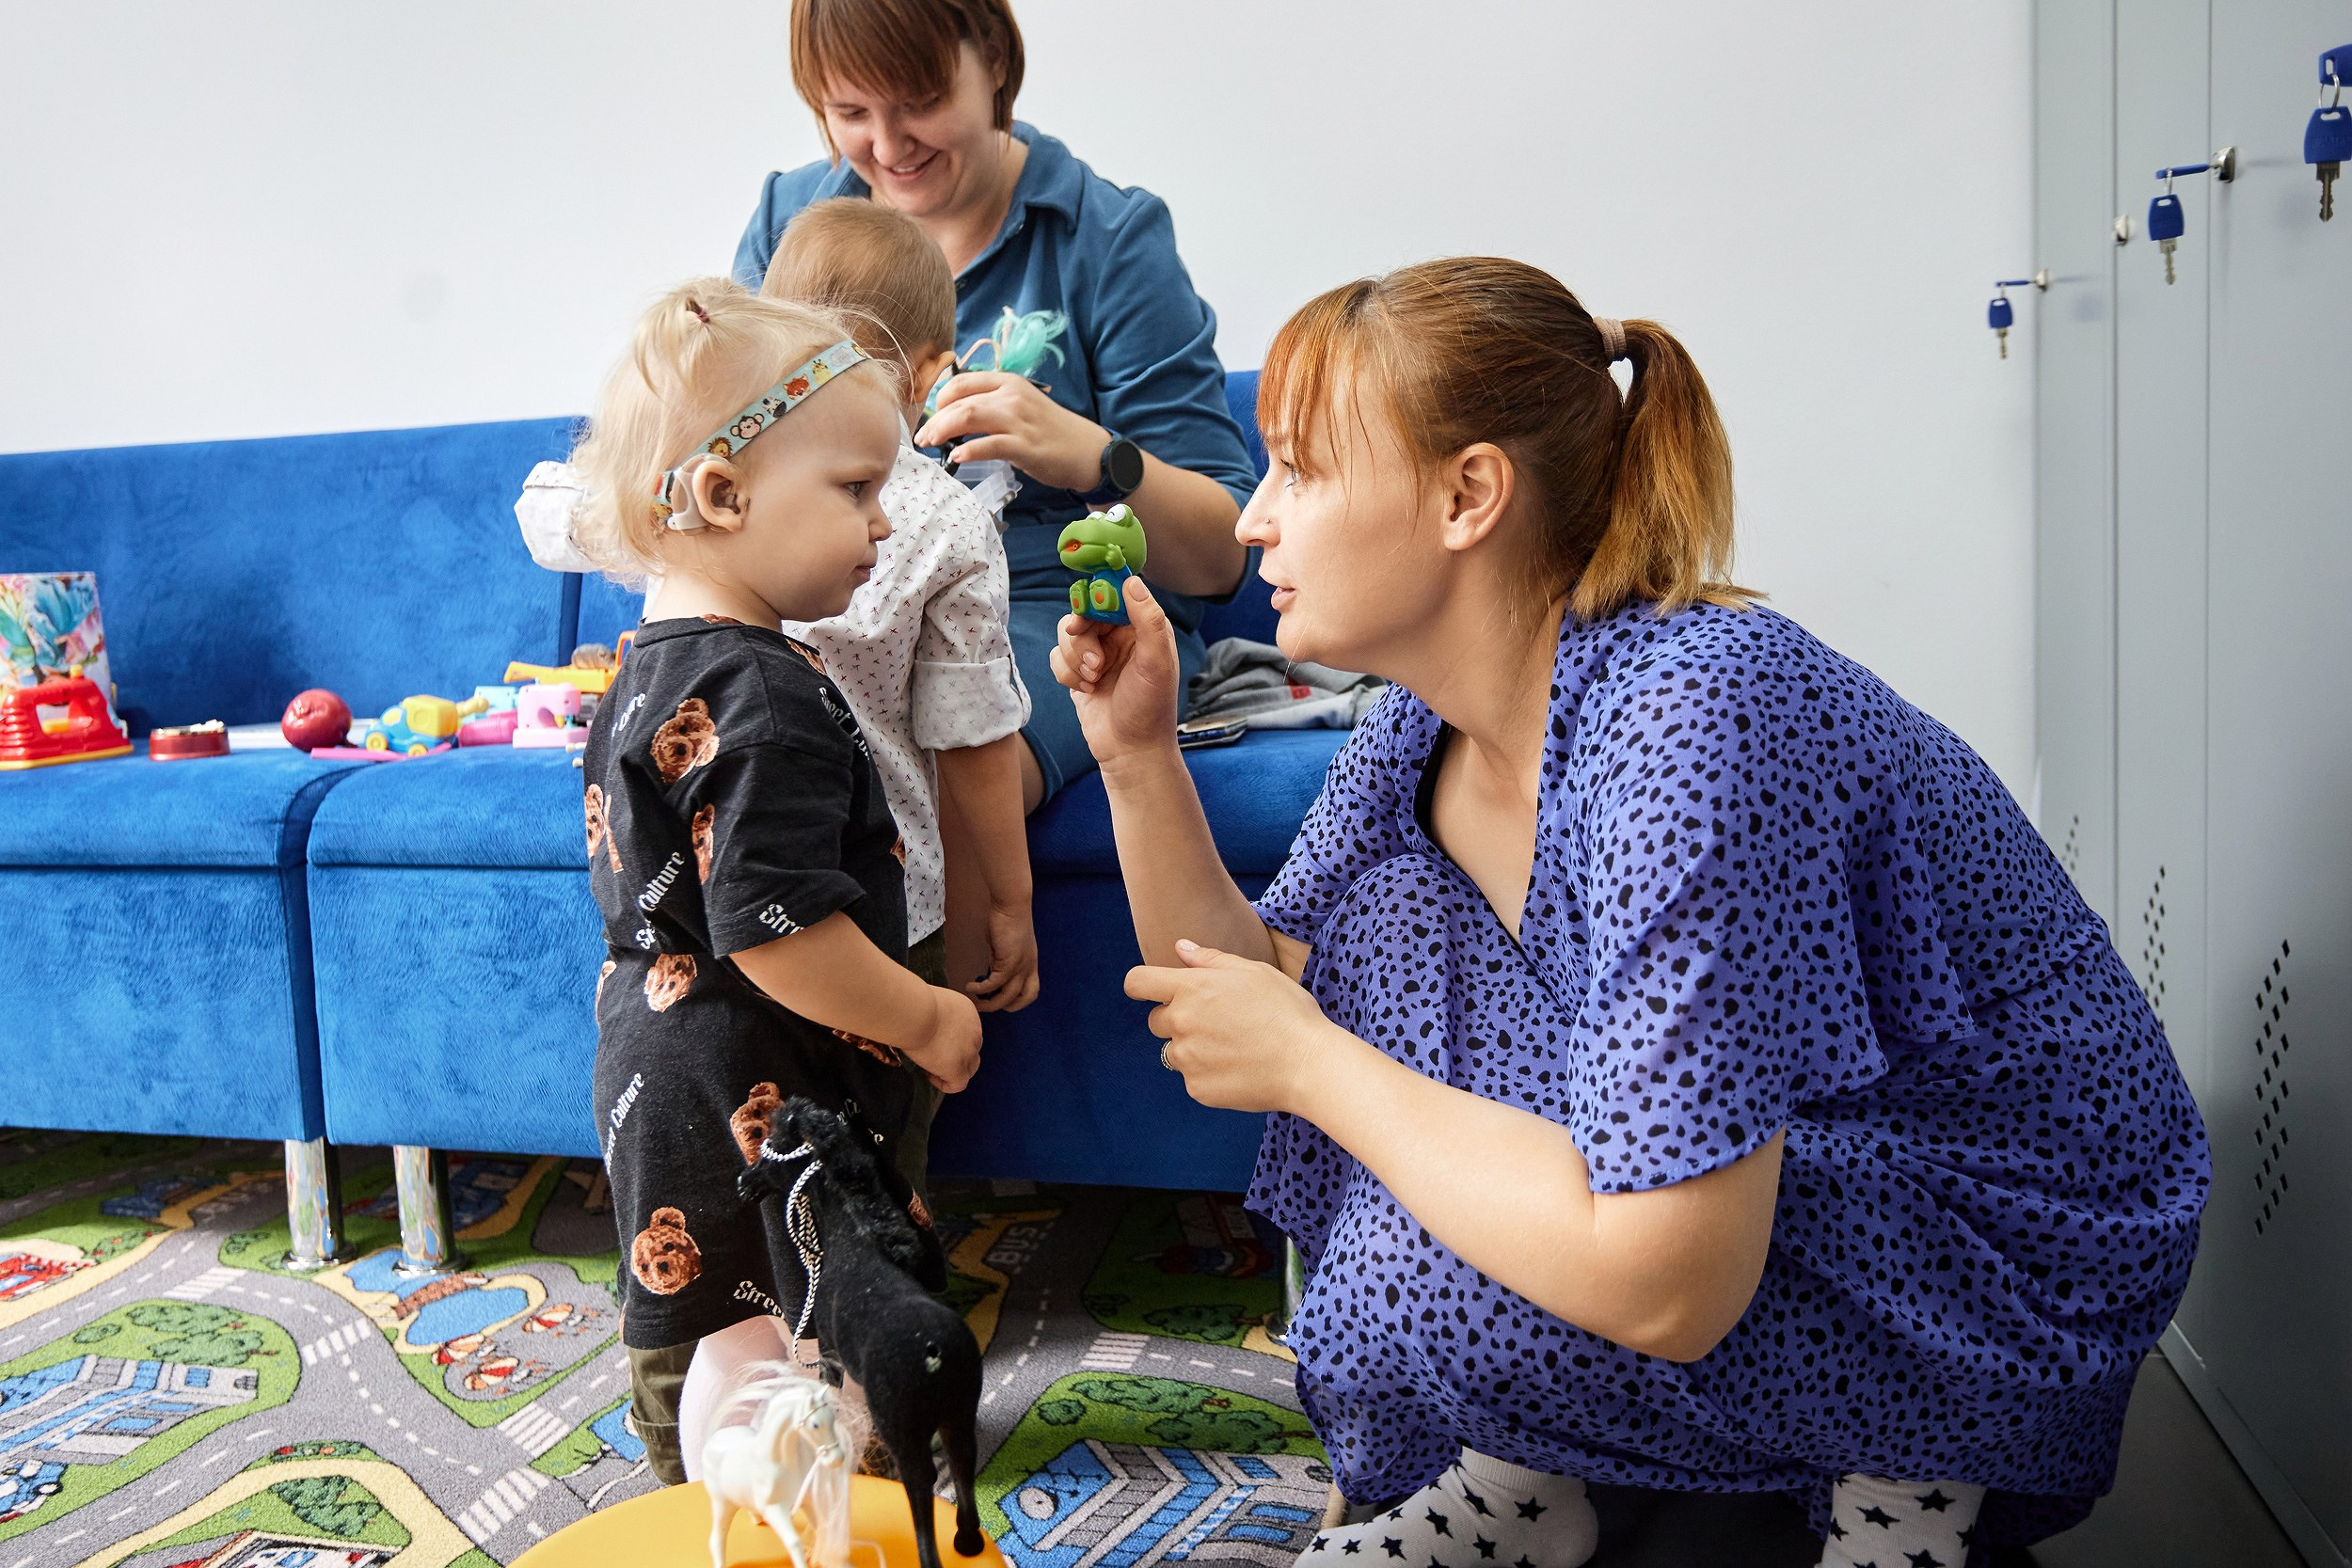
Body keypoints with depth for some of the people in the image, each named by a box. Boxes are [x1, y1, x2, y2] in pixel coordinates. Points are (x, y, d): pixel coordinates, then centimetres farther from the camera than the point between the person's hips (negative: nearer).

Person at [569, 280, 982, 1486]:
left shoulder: (650, 669, 7)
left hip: (655, 1065, 10)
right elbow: (774, 930, -29)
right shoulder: (766, 695, -24)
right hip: (763, 1108, -10)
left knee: (687, 1343, 22)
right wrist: (928, 1020, -15)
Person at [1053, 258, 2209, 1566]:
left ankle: (1895, 1461, 2)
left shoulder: (1693, 721, -32)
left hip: (2018, 1285, -8)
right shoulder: (1430, 719, -4)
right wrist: (1140, 752, -8)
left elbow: (1658, 1285, -36)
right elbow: (1250, 985, 5)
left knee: (1423, 1278, -27)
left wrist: (1307, 1060, -24)